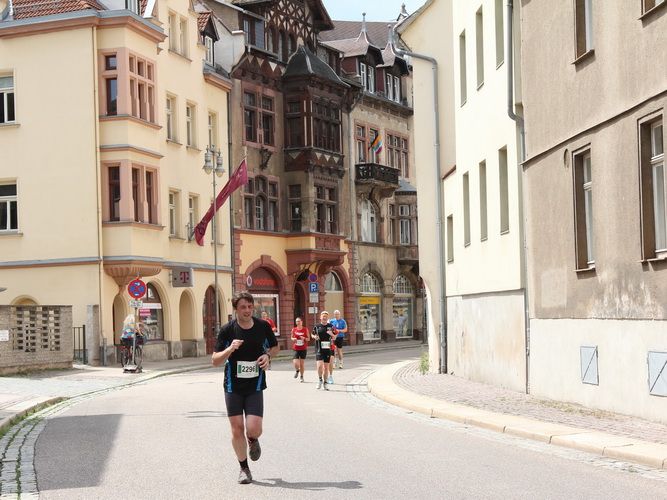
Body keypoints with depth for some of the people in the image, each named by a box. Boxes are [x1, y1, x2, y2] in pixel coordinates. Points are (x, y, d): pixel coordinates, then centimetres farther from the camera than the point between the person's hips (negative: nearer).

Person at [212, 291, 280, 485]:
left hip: (255, 386, 0)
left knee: (254, 429, -12)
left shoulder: (263, 326, -3)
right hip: (233, 386, 0)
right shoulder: (227, 330, -8)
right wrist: (230, 349, -25)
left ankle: (253, 441, 26)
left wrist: (268, 355, -7)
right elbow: (215, 361, -7)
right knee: (237, 429, 1)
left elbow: (275, 347, 15)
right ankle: (244, 468, 20)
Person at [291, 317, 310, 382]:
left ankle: (302, 376, 22)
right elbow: (292, 337, 14)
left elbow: (308, 339, 4)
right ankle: (297, 371, 24)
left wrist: (304, 338, -17)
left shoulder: (305, 330, -3)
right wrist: (293, 339, -8)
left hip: (303, 349, 0)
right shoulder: (294, 329, 1)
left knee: (302, 364, 3)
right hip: (296, 349, 0)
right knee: (296, 364, -11)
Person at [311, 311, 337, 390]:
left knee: (326, 367, 6)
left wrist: (332, 334, -11)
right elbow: (312, 334, 14)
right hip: (319, 349, -2)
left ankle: (325, 382, 17)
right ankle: (320, 379, 8)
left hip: (327, 349, 2)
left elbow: (334, 338, 12)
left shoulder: (331, 326, 6)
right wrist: (314, 337, -9)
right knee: (320, 366, -15)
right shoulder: (317, 326, 1)